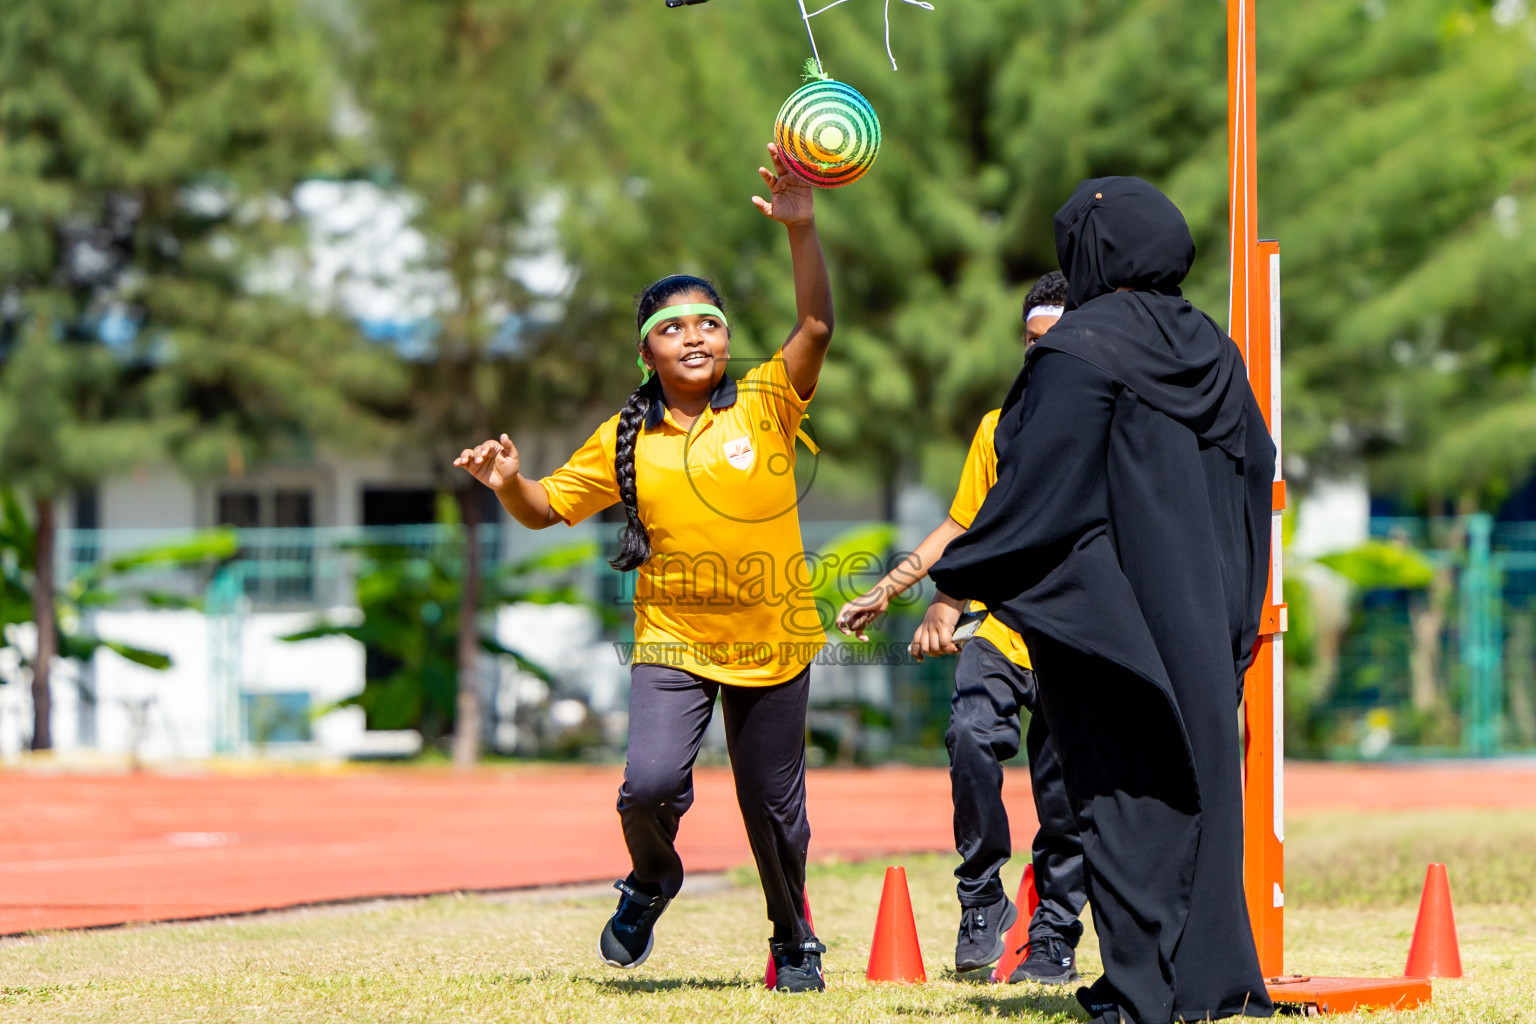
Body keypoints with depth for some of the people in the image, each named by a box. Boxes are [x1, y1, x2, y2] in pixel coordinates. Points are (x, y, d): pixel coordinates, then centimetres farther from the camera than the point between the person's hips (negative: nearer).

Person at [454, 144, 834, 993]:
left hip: (771, 639, 0)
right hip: (672, 638, 1)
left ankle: (793, 942, 33)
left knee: (774, 809, 9)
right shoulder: (626, 440, 1)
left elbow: (817, 324, -18)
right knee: (652, 781, -20)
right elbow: (547, 509, 9)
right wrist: (509, 484, -13)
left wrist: (801, 230, -29)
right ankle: (650, 881, 13)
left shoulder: (765, 405, -5)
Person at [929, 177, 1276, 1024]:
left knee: (1124, 791, -3)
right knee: (1196, 779, 11)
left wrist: (959, 576, -8)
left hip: (1104, 598, -7)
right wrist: (1233, 612, 21)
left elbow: (1039, 486, -17)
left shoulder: (1082, 352, -14)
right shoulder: (1210, 352, 9)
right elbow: (1254, 470, 14)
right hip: (1199, 612, 7)